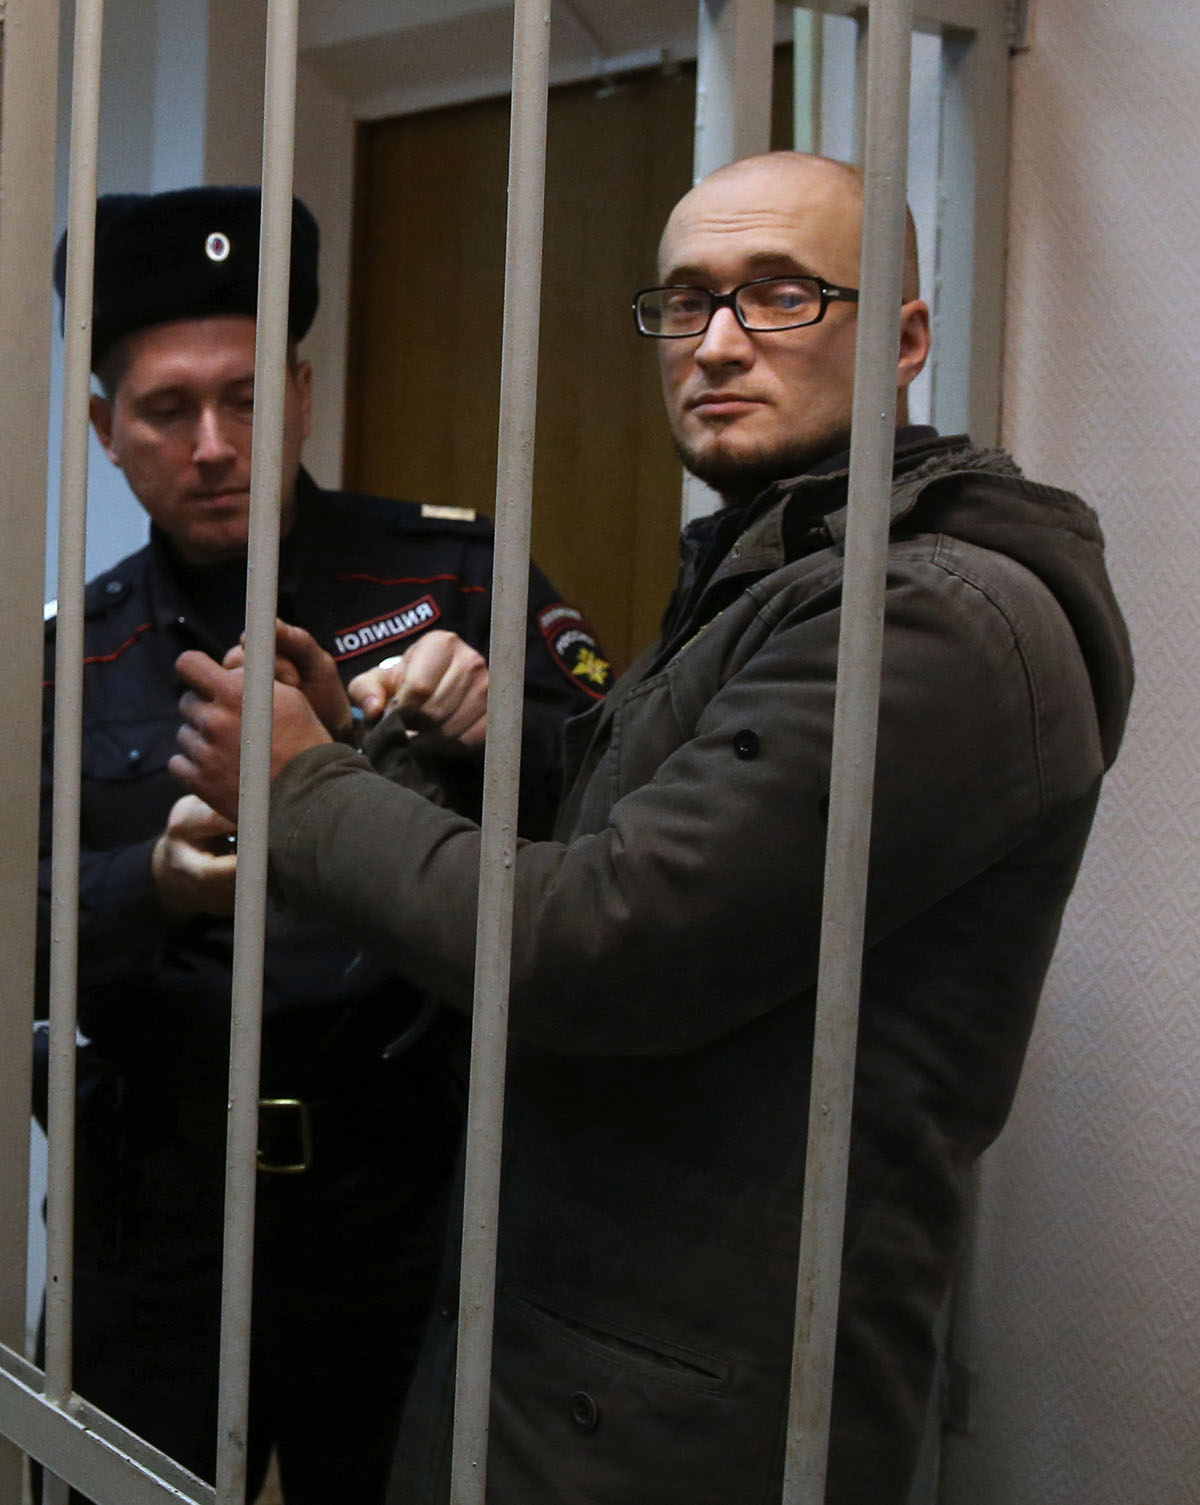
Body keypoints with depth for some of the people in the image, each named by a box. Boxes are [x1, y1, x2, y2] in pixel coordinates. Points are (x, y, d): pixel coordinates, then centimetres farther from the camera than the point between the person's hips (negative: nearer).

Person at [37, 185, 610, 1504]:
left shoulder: (451, 573, -4)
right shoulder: (78, 652, 4)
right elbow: (33, 932, -1)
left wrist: (503, 735, -26)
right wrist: (157, 886, -22)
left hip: (406, 1209, -2)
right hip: (160, 1231, 2)